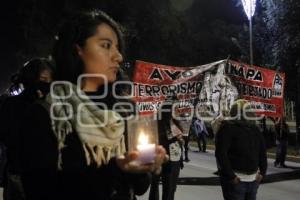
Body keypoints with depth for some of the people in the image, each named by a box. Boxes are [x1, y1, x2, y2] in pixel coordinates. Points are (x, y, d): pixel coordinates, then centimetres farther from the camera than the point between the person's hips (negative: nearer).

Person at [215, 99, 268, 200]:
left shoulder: (254, 129, 11)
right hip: (235, 180, -7)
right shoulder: (228, 128, -12)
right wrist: (230, 176, -20)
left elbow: (262, 152, 17)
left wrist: (262, 171, 7)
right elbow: (221, 153, -19)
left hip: (253, 180, 7)